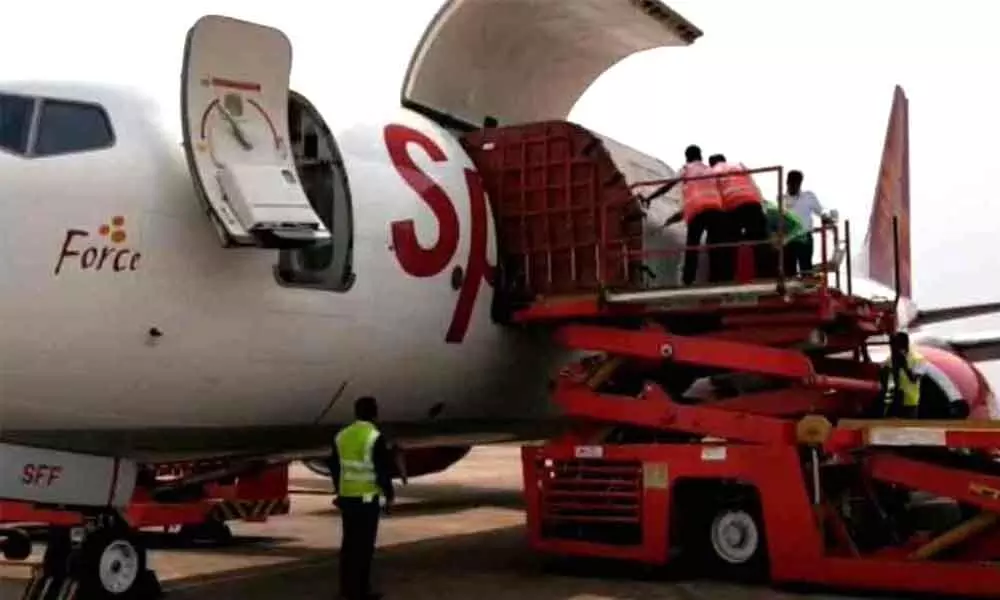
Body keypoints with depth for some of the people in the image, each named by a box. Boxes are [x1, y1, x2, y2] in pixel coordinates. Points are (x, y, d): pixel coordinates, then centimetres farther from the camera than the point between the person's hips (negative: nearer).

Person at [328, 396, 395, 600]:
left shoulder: (341, 436, 6)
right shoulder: (375, 437, -14)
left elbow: (334, 468, 11)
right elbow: (383, 470, -14)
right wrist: (389, 494, -2)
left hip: (346, 498, 6)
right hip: (367, 499, -6)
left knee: (349, 543, 13)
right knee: (364, 545, -1)